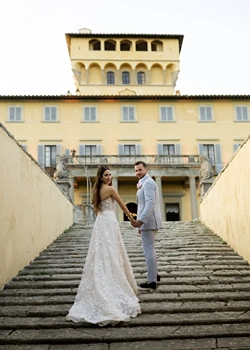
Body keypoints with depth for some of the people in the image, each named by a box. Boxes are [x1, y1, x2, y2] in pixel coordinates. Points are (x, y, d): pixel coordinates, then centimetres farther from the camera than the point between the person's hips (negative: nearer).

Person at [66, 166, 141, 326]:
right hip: (109, 222, -8)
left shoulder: (97, 190, 13)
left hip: (100, 222, 8)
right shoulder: (110, 188, -10)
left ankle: (101, 289, 17)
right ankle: (114, 288, 3)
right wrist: (131, 217, 12)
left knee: (101, 255, 10)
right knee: (111, 255, -3)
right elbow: (122, 205, -2)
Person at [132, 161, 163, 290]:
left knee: (148, 250, -6)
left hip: (148, 221, -11)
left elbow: (150, 203, -24)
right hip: (147, 221, 11)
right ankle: (155, 274, 34)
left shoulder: (148, 182, -13)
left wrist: (141, 220, -31)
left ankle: (152, 281, 0)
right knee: (150, 249, 21)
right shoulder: (145, 183, 18)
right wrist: (141, 221, 21)